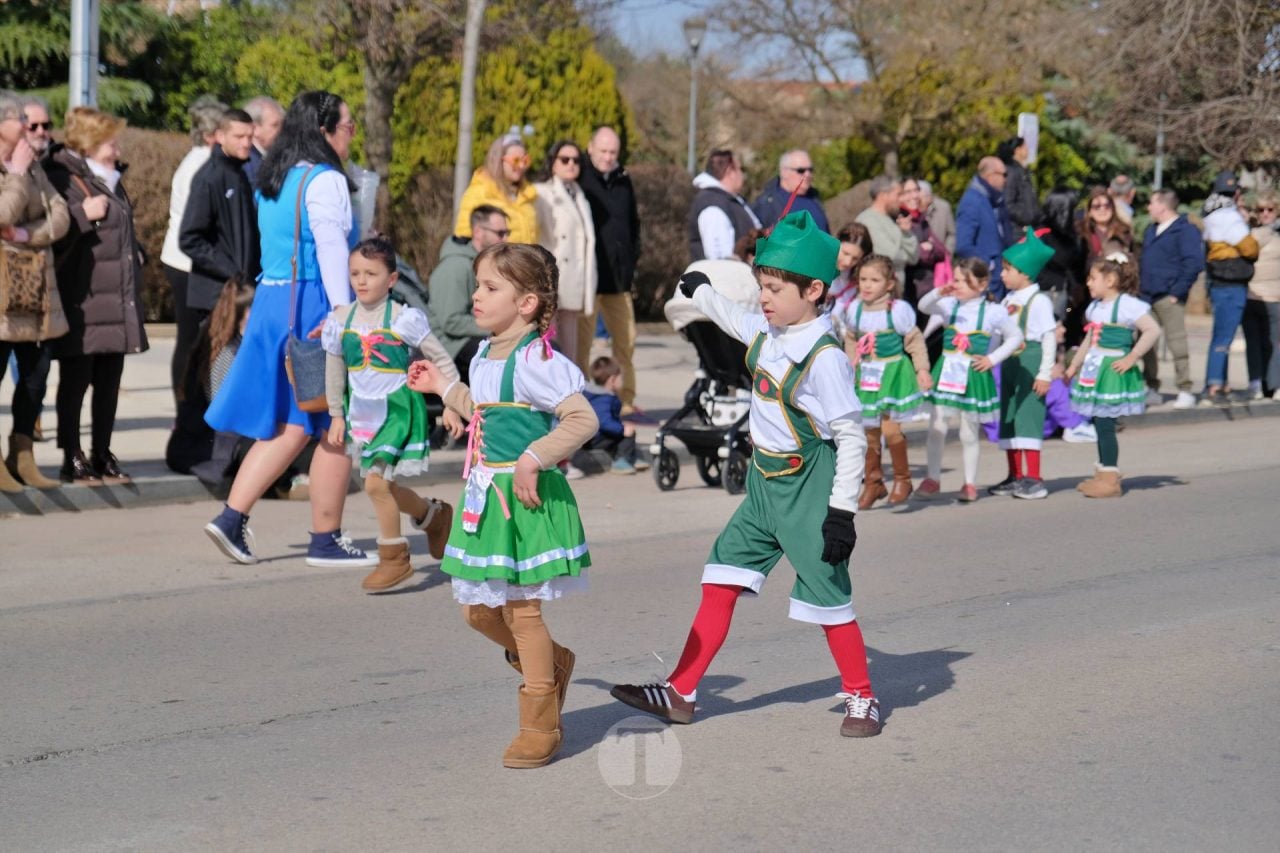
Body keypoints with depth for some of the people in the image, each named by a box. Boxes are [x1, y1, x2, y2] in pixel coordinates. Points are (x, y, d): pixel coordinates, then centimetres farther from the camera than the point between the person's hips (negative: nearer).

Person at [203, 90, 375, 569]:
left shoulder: (273, 182, 16)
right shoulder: (326, 180, -11)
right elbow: (332, 248, -20)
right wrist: (342, 310, -27)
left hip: (272, 301, 9)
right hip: (313, 304, -9)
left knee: (292, 425, 13)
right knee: (335, 428, 1)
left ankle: (232, 517, 4)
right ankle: (326, 540, 6)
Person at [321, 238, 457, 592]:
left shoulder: (403, 318, -10)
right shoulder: (341, 319, 2)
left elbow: (441, 359, -4)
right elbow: (334, 370, 13)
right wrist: (337, 415, 13)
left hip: (397, 407, -6)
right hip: (361, 411, 6)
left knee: (375, 481, -17)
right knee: (383, 485, 12)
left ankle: (394, 558, -2)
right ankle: (435, 516, 40)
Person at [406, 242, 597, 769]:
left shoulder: (534, 361, -17)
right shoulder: (485, 359, 12)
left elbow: (583, 420, -23)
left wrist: (533, 460, -27)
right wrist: (443, 388, 30)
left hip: (525, 499, -9)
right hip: (485, 497, 9)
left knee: (521, 608, -2)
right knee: (478, 610, 13)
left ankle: (540, 727, 10)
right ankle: (552, 662, 36)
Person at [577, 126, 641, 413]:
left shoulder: (622, 180, 15)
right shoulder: (579, 180, -5)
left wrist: (632, 259, 15)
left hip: (618, 276, 6)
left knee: (626, 340, 8)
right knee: (581, 341, -3)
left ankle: (626, 400, 15)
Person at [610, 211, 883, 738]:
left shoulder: (824, 358, -19)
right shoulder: (767, 334, 4)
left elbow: (851, 435, -17)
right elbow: (733, 320, 29)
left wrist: (843, 510, -19)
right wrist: (700, 292, 43)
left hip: (808, 491, -8)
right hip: (764, 485, 8)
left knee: (826, 595, 0)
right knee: (720, 581, 5)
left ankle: (861, 697, 19)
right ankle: (680, 693, 9)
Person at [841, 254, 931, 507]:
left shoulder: (898, 310, -11)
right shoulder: (854, 310, 1)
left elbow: (915, 340, -3)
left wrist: (922, 369, -4)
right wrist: (851, 367, 13)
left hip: (894, 374, -4)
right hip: (866, 374, 4)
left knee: (890, 429, -11)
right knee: (869, 432, 7)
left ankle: (902, 479, 8)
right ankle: (873, 482, 21)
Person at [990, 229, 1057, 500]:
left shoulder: (1039, 302, -10)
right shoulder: (1008, 301, 12)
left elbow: (1049, 338, -12)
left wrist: (1045, 374, -14)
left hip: (1030, 361, -8)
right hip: (1009, 363, 8)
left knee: (1028, 416, -10)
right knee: (1009, 418, 11)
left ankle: (1033, 479, -7)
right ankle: (1015, 476, 19)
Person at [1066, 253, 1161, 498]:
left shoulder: (1127, 304, -12)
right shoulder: (1095, 307, 14)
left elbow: (1153, 330, -19)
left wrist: (1131, 358, -19)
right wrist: (1074, 366, 22)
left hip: (1113, 371, -8)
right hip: (1095, 370, 8)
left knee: (1105, 424, -8)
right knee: (1099, 424, 12)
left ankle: (1110, 479, -1)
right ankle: (1102, 473, 21)